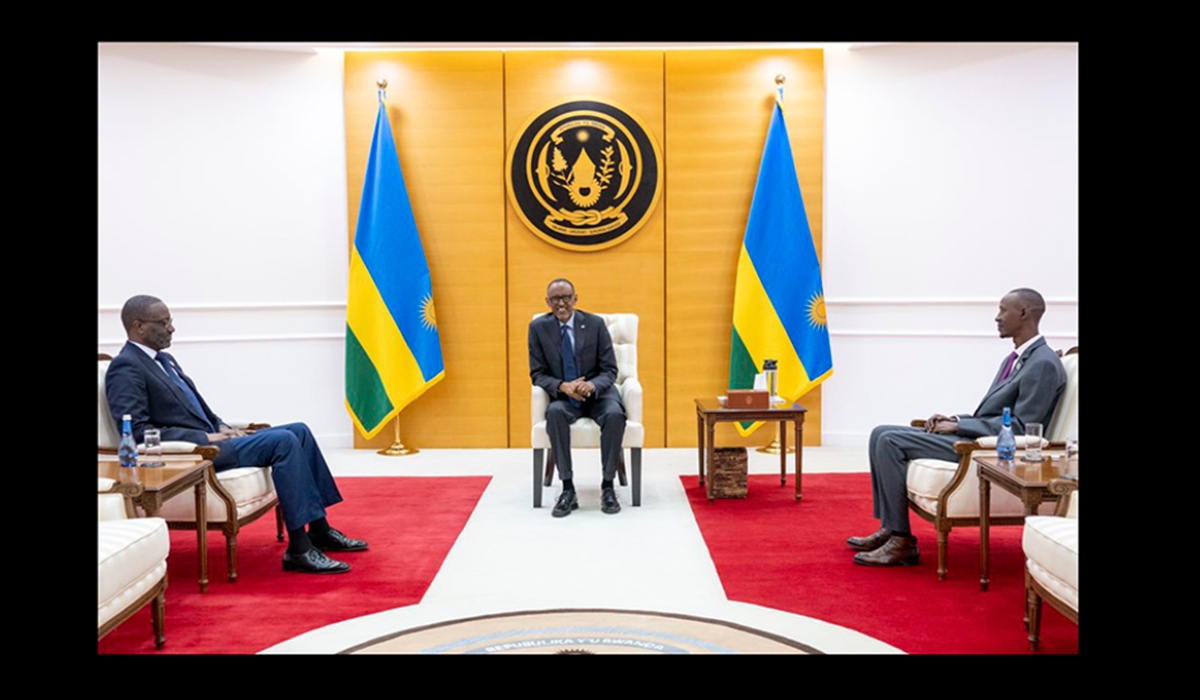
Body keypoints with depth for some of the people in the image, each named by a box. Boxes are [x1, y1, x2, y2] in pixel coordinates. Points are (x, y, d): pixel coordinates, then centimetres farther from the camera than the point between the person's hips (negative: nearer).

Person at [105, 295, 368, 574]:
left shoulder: (164, 360, 19)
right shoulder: (125, 368, -10)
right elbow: (136, 432, -20)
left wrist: (220, 427, 4)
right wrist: (205, 438, -20)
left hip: (209, 439, 10)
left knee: (299, 431, 2)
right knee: (284, 441, -22)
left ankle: (320, 530, 5)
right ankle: (299, 549, -21)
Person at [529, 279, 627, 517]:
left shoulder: (595, 324, -4)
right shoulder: (538, 327, -2)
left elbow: (610, 370, -2)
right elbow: (538, 374, -1)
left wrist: (592, 385, -25)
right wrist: (563, 386, -22)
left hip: (598, 392, 0)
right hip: (563, 396, 0)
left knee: (615, 414, -33)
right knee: (555, 413, -34)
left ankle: (608, 485, -17)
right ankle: (568, 489, -26)